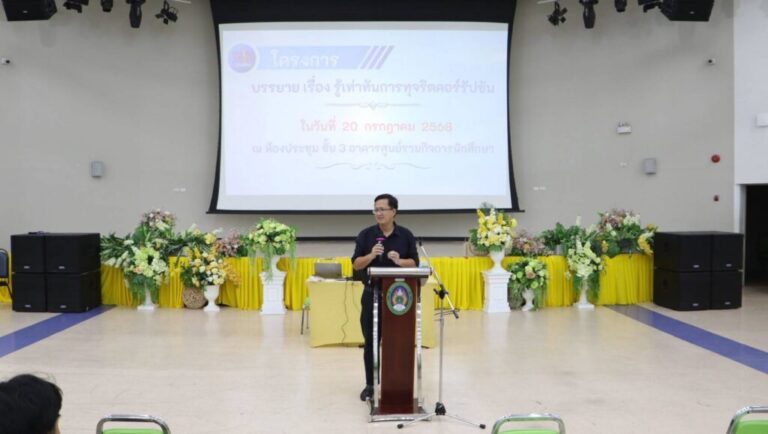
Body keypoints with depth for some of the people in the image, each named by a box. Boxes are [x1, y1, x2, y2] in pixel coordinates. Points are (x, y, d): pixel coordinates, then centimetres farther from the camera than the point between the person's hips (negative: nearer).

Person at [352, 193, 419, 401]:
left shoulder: (406, 235, 2)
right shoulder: (366, 234, 0)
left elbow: (415, 263, 2)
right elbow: (356, 264, -2)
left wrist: (399, 261, -17)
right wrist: (371, 255, -20)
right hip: (372, 294, 0)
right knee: (371, 341, 3)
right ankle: (370, 384, 13)